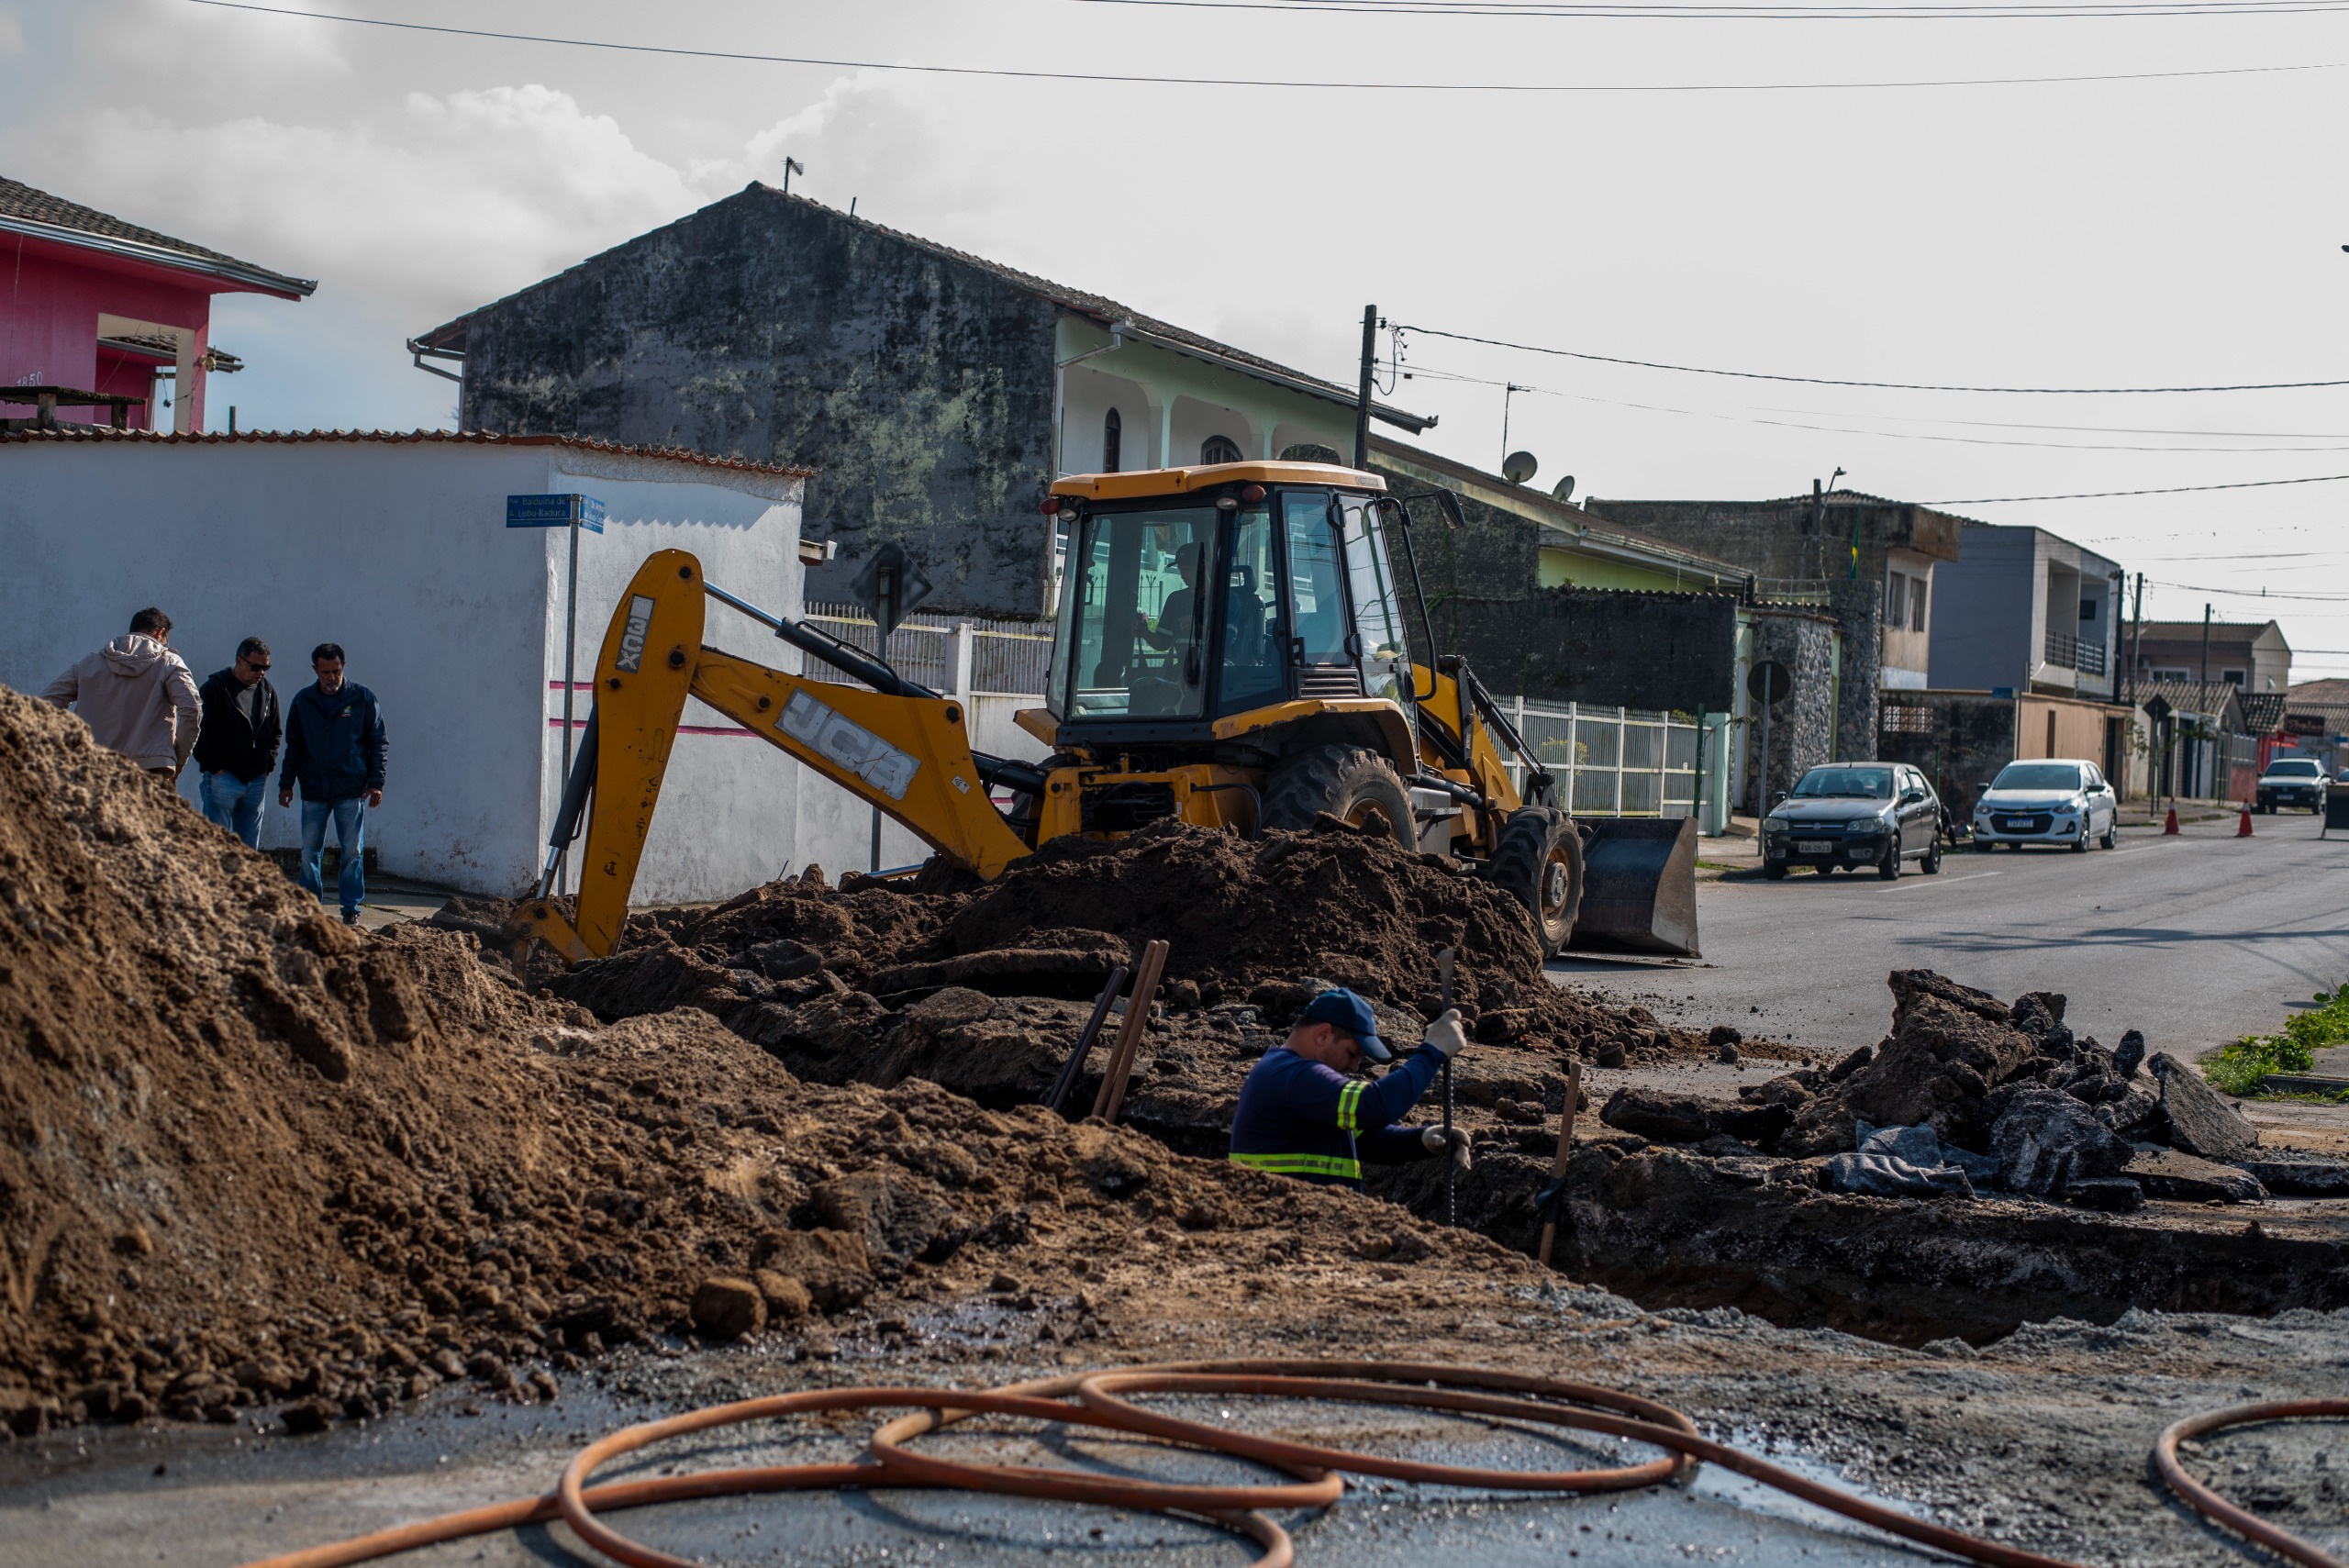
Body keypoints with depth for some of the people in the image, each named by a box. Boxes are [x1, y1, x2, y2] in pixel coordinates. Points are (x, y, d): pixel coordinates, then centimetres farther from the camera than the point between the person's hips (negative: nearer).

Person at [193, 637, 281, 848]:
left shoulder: (268, 691, 12)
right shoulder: (215, 686, -5)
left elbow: (275, 733, 22)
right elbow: (199, 731, -8)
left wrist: (268, 764, 9)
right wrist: (213, 766, -10)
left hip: (257, 781, 6)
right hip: (223, 777, -6)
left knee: (250, 846, 8)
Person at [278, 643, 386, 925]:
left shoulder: (362, 699, 1)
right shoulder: (303, 701, 7)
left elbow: (377, 743, 3)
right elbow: (293, 746, 13)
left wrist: (376, 782, -4)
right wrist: (286, 783, 8)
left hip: (352, 791, -2)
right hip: (313, 791, 2)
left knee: (352, 852, 1)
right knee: (309, 852, 3)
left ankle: (351, 908, 9)